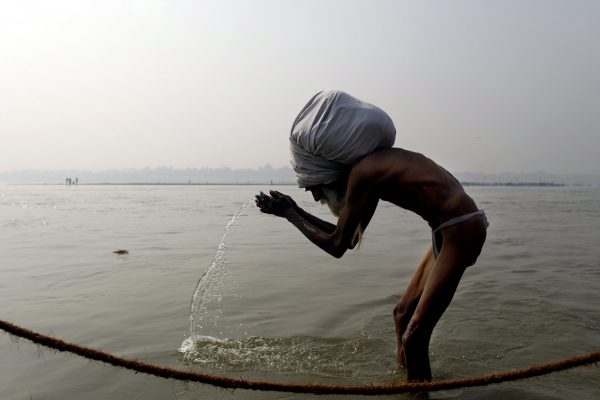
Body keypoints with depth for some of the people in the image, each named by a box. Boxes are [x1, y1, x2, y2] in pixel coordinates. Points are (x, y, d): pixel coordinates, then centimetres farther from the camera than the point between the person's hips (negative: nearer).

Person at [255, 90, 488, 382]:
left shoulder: (361, 172, -16)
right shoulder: (373, 167, 11)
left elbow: (336, 246, -13)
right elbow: (351, 238, 17)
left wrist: (290, 215, -1)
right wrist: (297, 211, 18)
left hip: (461, 231, -10)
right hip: (454, 229, 10)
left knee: (414, 336, -9)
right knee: (404, 314, 18)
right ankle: (408, 380, 32)